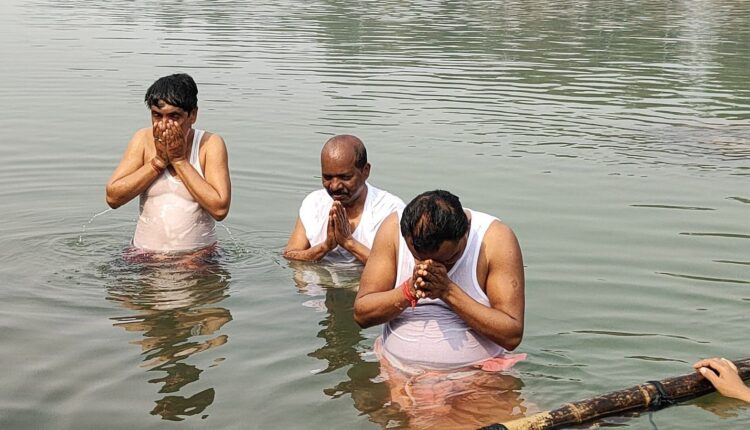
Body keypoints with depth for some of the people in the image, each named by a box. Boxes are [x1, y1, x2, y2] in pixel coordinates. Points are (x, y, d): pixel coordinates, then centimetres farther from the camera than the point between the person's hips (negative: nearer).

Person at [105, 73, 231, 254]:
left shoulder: (210, 144, -4)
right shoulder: (144, 139, 3)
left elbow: (220, 209, -16)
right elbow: (113, 197, -5)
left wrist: (179, 160, -12)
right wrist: (159, 160, -10)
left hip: (197, 254, -3)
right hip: (145, 253, 3)